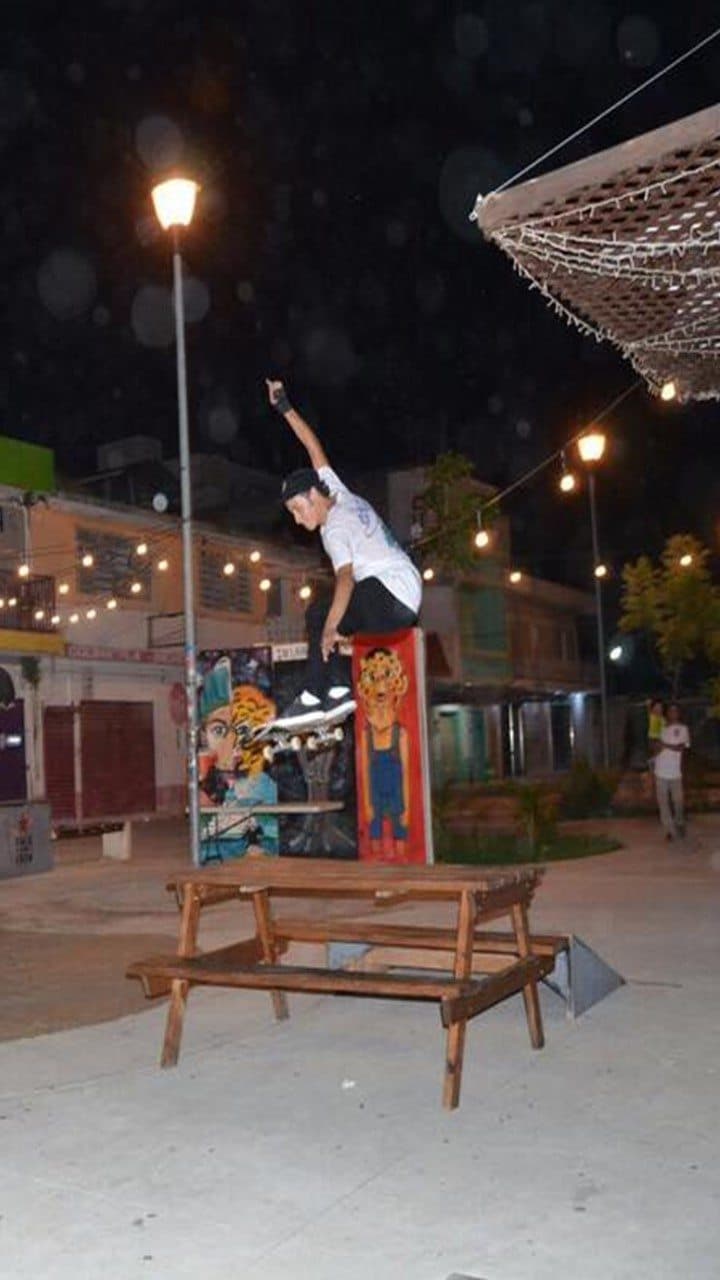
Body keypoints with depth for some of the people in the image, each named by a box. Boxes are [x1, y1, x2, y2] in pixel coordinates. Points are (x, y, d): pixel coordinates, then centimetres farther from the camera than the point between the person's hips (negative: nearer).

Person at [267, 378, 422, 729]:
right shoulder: (339, 493, 11)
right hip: (409, 594, 10)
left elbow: (346, 578, -28)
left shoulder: (335, 527, -13)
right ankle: (337, 689, -1)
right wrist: (285, 408, 24)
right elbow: (315, 449, 21)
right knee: (321, 617, 10)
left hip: (392, 595, -10)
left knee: (318, 615, -13)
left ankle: (312, 698, -17)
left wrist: (329, 628, -36)